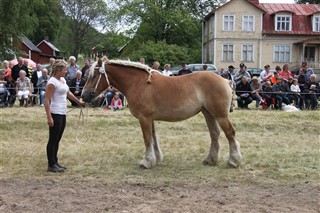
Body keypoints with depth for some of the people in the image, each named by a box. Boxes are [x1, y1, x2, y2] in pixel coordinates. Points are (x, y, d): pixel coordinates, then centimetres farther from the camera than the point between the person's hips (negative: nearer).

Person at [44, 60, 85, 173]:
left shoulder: (63, 80, 12)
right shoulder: (52, 82, -15)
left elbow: (68, 93, 28)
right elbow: (47, 100, -19)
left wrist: (79, 102, 34)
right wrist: (49, 117, -24)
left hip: (63, 113, 9)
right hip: (55, 114, -9)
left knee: (57, 139, 14)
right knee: (53, 139, -2)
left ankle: (55, 162, 23)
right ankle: (51, 165, 5)